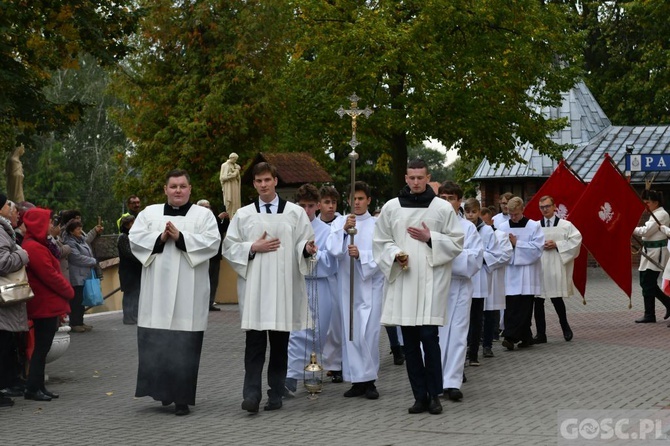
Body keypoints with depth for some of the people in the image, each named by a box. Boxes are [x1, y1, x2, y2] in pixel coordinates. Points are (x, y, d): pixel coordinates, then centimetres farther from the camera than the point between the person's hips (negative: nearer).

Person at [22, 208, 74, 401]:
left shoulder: (34, 245, 14)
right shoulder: (35, 248, -18)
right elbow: (50, 276, -19)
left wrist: (65, 291, 8)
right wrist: (69, 291, -5)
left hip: (44, 306, 10)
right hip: (47, 305, -10)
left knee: (41, 348, 13)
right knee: (42, 348, -4)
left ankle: (38, 387, 19)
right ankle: (33, 388, 0)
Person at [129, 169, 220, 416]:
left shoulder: (203, 215, 7)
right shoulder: (149, 213, 14)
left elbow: (212, 242, -6)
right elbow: (135, 238, 4)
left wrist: (181, 237, -14)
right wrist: (159, 238, -11)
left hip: (188, 292, -2)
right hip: (157, 291, 2)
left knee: (184, 346, -3)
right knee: (156, 343, 0)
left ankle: (182, 398, 3)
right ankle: (163, 389, 15)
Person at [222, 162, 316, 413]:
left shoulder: (295, 213, 8)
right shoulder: (243, 215, 9)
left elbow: (304, 243, 5)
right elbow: (229, 247, 8)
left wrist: (307, 248, -17)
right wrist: (254, 248, -7)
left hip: (284, 287, 0)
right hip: (254, 287, 0)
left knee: (280, 342, 5)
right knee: (254, 341, -7)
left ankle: (276, 395, 12)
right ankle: (251, 394, -9)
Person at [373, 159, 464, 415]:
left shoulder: (443, 208, 2)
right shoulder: (391, 208, 7)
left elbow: (456, 242, 4)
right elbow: (380, 242, 11)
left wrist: (430, 238, -10)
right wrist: (395, 255, -7)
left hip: (431, 281, -3)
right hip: (402, 281, 3)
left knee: (429, 337, -9)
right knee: (410, 341, 5)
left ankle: (434, 395, 3)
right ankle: (420, 396, 13)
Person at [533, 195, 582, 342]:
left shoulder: (565, 225, 3)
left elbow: (576, 239, -4)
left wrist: (557, 245, -10)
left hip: (557, 267, -2)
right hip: (538, 267, 2)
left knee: (556, 299, -2)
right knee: (538, 301, 1)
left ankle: (565, 326, 24)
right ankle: (540, 334, 9)